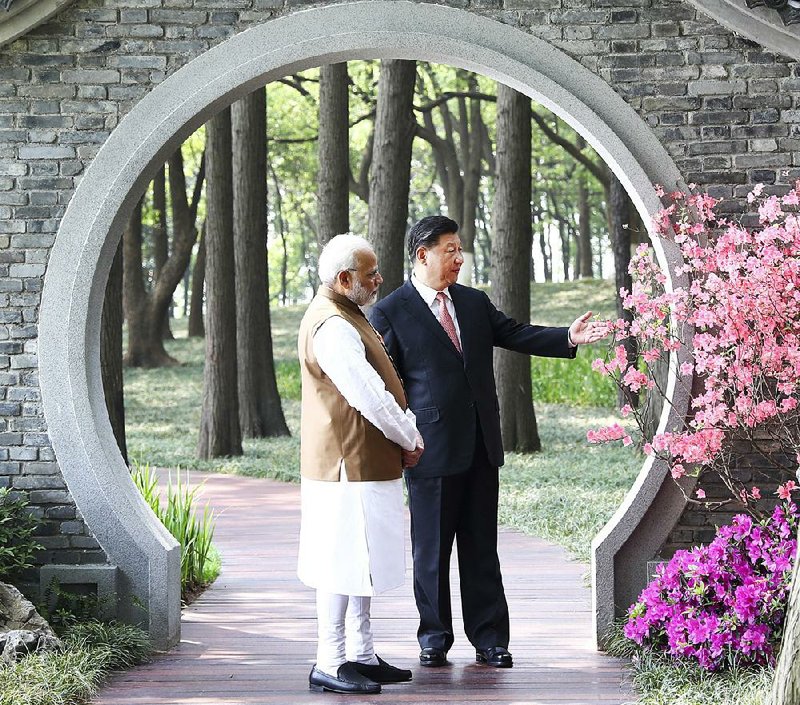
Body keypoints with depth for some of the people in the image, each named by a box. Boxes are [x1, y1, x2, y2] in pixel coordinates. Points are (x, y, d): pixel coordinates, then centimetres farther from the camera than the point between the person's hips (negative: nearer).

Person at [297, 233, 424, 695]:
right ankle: (329, 665, -1)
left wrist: (407, 436, 6)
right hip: (349, 466, -11)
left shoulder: (346, 317, 15)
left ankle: (361, 656, 23)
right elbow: (368, 396, -24)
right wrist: (411, 440, -11)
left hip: (367, 464, 11)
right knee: (344, 564, -6)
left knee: (363, 563, 15)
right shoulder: (332, 327, -20)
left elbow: (379, 387, 19)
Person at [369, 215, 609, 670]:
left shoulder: (474, 302, 12)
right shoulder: (390, 313, -4)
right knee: (432, 548, 5)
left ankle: (490, 640, 13)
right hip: (432, 447, -5)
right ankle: (435, 639, 17)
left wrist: (569, 338, -6)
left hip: (481, 445, 5)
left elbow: (516, 335, 9)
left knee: (482, 547, 8)